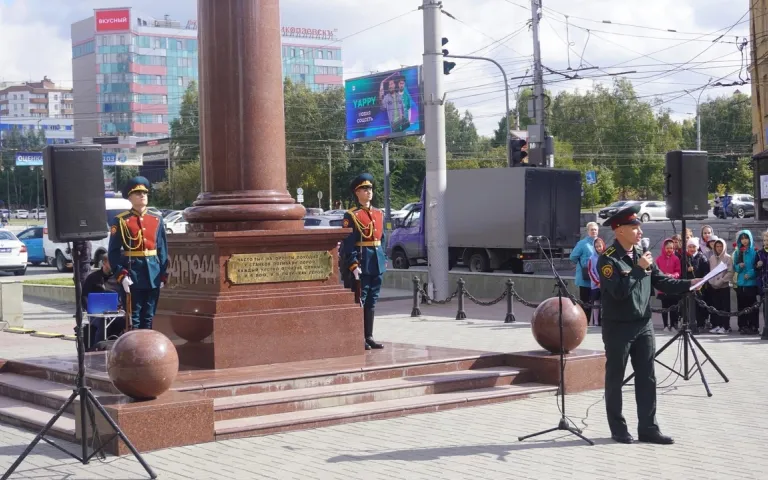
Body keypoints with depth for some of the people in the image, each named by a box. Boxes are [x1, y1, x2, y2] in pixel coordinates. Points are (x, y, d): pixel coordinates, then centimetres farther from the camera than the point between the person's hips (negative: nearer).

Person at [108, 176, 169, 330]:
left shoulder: (157, 220, 10)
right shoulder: (121, 221, -2)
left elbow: (163, 250, 10)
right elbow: (114, 252, -5)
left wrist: (163, 275, 3)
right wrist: (121, 275, -15)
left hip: (153, 274, 4)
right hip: (132, 276, -4)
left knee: (148, 317, 9)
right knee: (133, 318, -2)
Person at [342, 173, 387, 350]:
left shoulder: (379, 214, 14)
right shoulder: (351, 216, -6)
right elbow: (348, 243, -11)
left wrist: (384, 259, 13)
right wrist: (353, 265, -18)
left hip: (377, 263, 7)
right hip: (361, 264, -7)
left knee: (372, 301, 10)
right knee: (360, 300, -3)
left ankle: (369, 336, 16)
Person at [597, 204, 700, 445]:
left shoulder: (642, 255, 8)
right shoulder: (608, 259, -13)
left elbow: (662, 282, 6)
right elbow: (619, 291, -24)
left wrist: (689, 284, -6)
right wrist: (639, 269, -21)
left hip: (643, 324, 6)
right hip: (618, 327, -6)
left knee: (647, 378, 7)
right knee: (615, 379, 4)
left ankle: (648, 428, 13)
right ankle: (618, 429, 14)